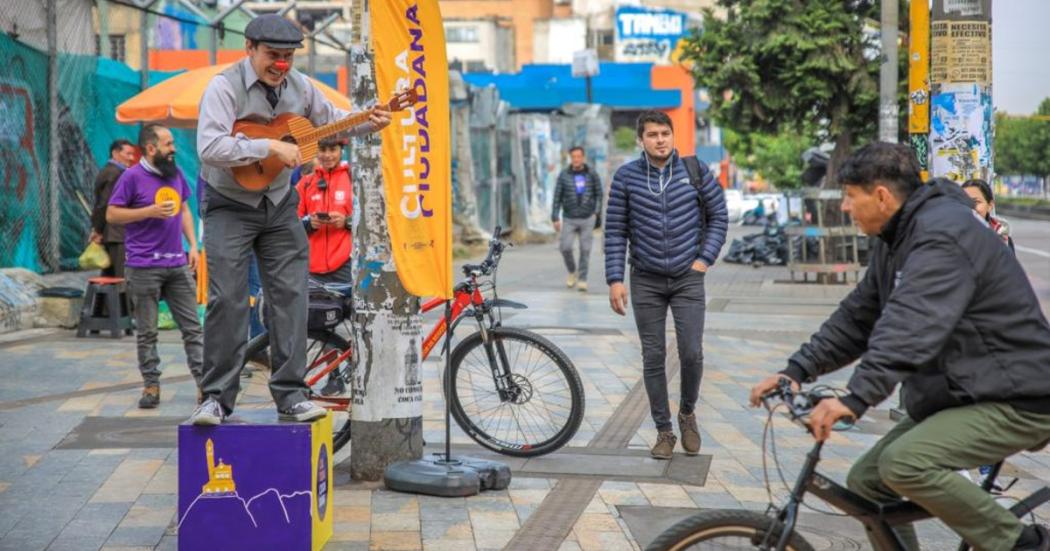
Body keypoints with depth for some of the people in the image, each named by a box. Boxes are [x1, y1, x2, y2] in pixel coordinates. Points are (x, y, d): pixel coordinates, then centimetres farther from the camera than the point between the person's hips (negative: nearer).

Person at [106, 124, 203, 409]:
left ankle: (204, 381, 7)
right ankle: (151, 385, 10)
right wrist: (150, 211, -16)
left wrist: (193, 245, 9)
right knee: (146, 332, 3)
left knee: (192, 326, 4)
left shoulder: (175, 173, 11)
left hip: (178, 264, 5)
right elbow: (111, 215, -6)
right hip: (144, 266, -5)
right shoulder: (132, 177, -7)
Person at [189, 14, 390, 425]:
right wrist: (270, 147, -31)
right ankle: (217, 398, 0)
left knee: (290, 297, 1)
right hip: (230, 206, -5)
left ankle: (290, 395, 7)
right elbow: (210, 148, -29)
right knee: (226, 301, -8)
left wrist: (368, 123, 0)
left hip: (279, 205, 5)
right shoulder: (225, 87, -17)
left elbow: (331, 119, 19)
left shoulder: (299, 87, 2)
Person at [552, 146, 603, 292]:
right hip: (569, 219, 0)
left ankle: (582, 279, 7)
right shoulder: (564, 175, 0)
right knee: (565, 247, -9)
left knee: (585, 249, -1)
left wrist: (597, 212, 7)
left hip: (587, 218, 0)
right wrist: (555, 217, -2)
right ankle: (572, 272, 17)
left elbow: (599, 194, 13)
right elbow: (557, 197, 2)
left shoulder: (591, 174, 2)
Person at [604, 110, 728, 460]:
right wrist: (615, 279, -6)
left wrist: (705, 258, -2)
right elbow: (615, 231, 0)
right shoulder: (626, 177, -4)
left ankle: (687, 414, 20)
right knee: (653, 358, 4)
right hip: (646, 281, 0)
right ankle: (663, 431, 15)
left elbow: (719, 216, 7)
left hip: (688, 279, 0)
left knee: (692, 353, -7)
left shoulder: (694, 171, -3)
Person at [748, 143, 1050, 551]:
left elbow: (911, 328, -35)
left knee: (904, 464, -28)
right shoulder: (896, 238, 11)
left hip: (1015, 400, -10)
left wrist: (856, 399, -45)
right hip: (959, 395, 10)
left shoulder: (943, 235, -22)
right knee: (866, 482, 5)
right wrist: (797, 370, 1)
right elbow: (857, 317, 11)